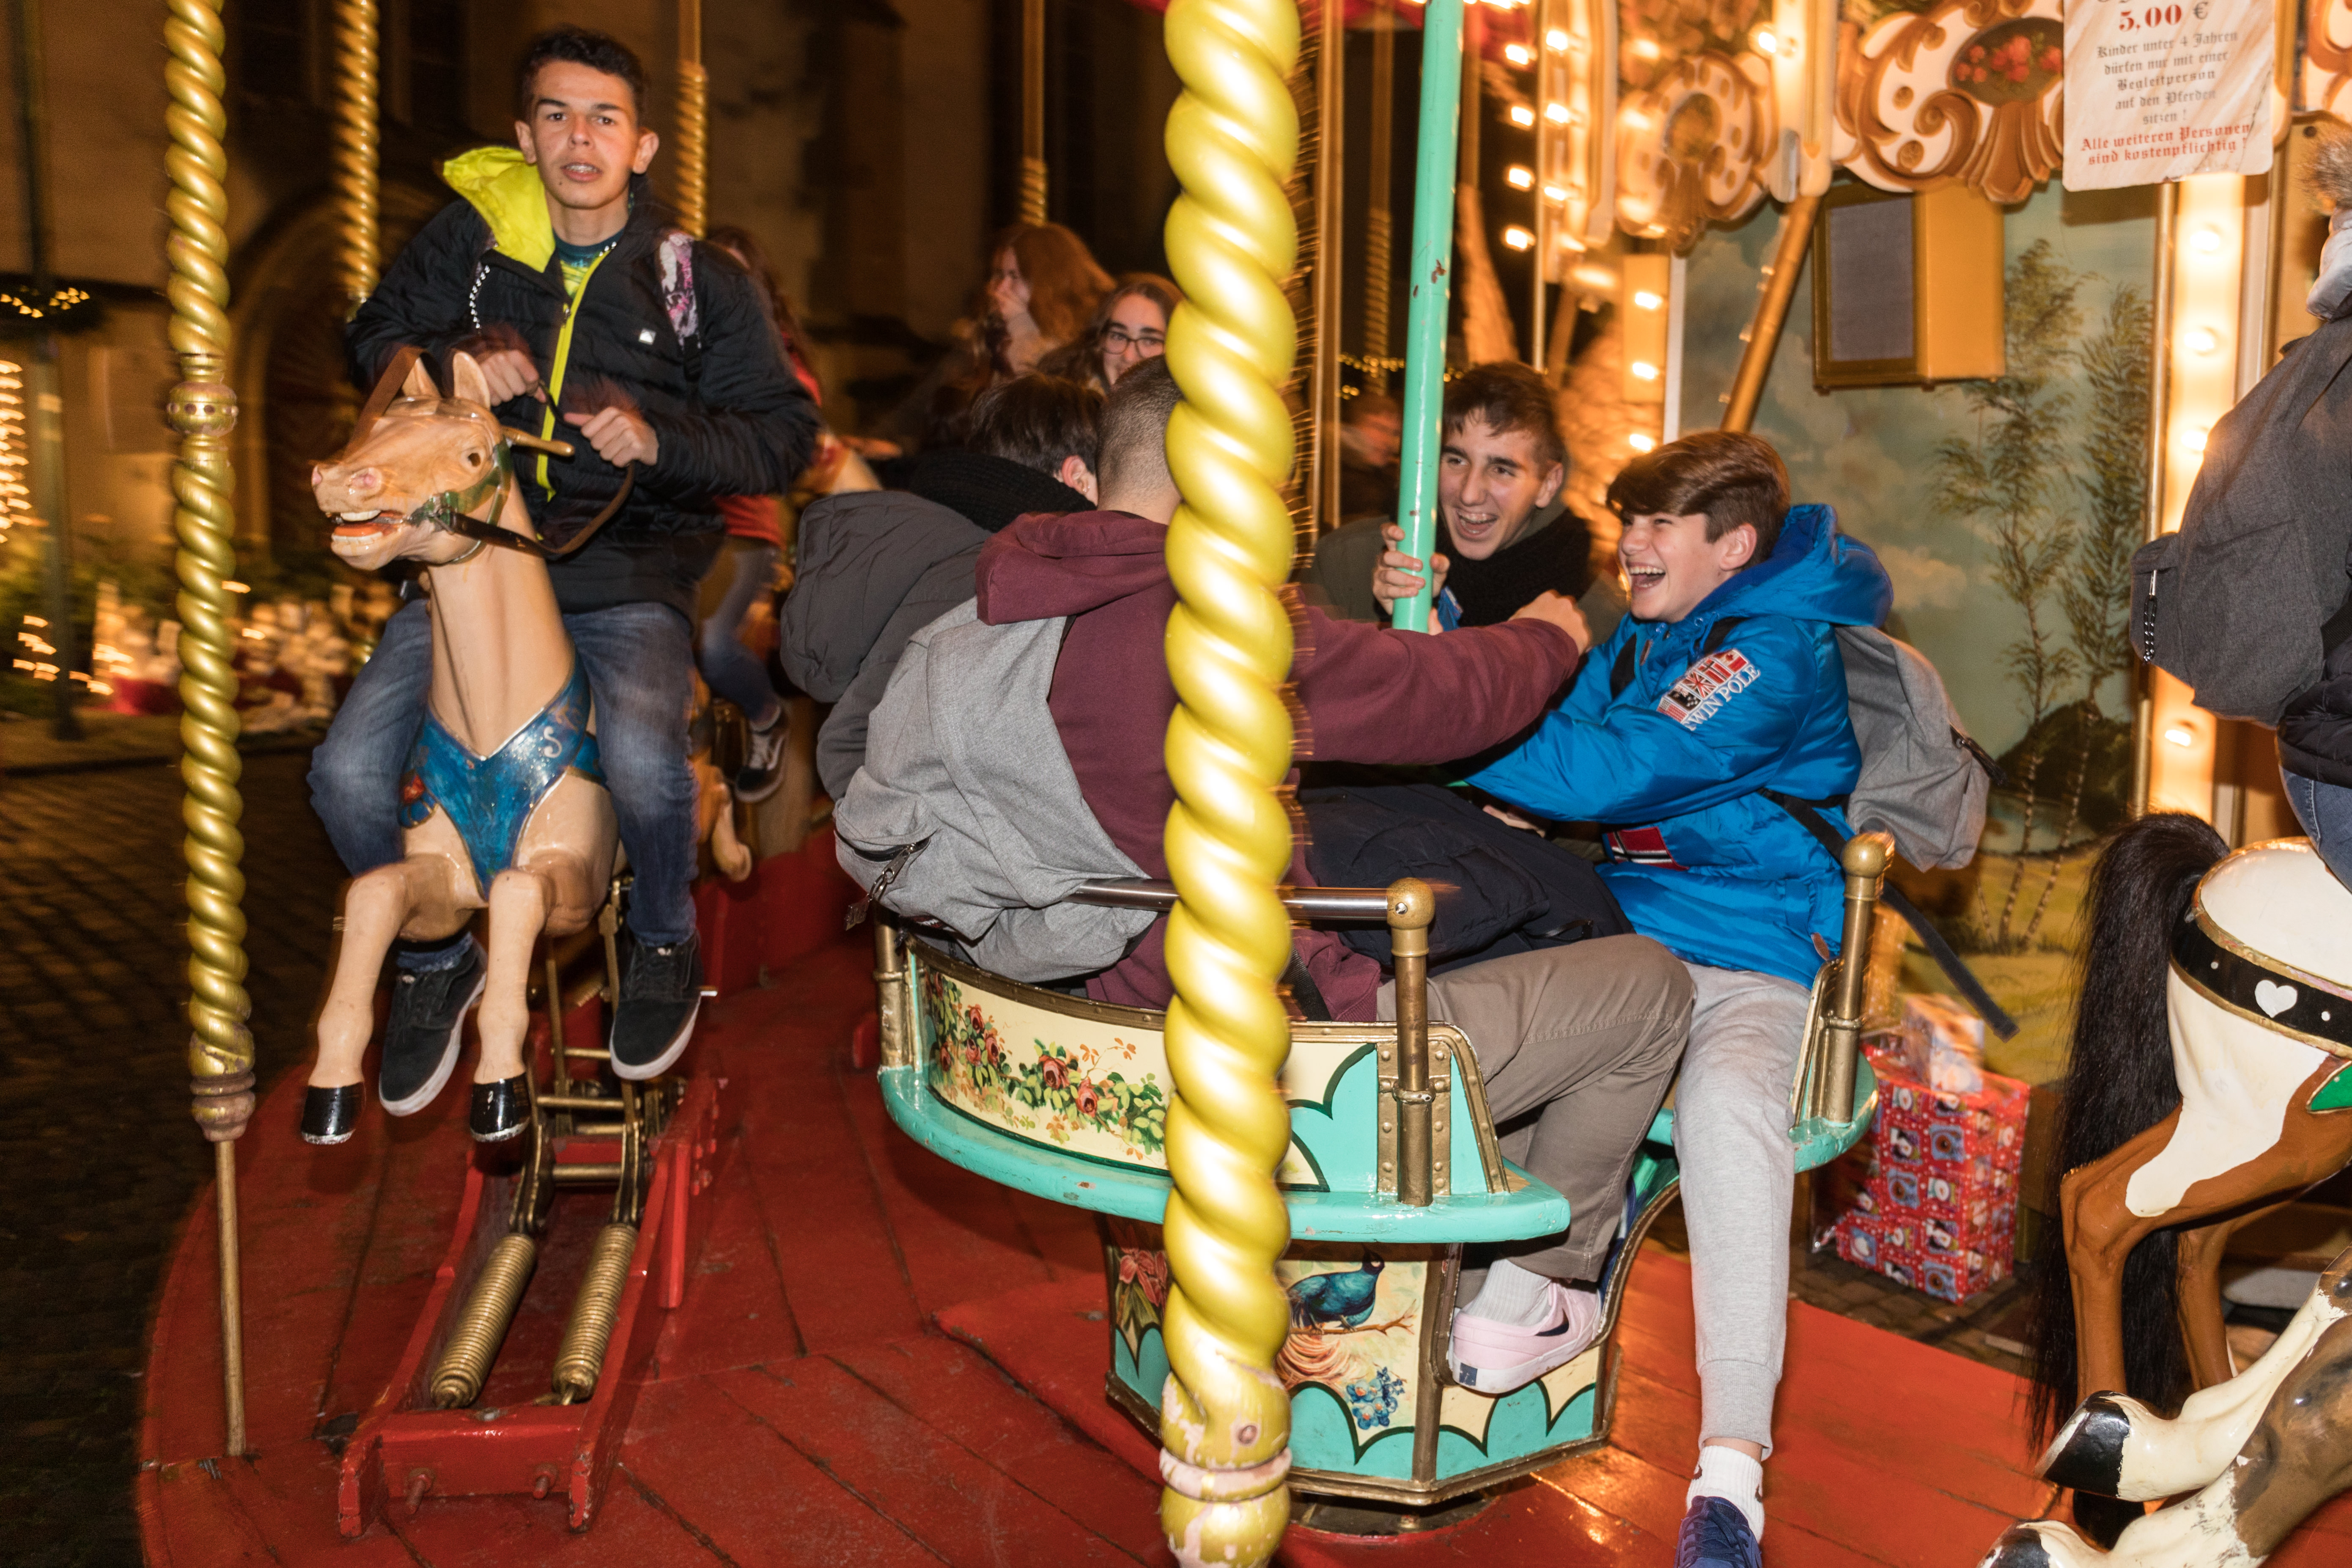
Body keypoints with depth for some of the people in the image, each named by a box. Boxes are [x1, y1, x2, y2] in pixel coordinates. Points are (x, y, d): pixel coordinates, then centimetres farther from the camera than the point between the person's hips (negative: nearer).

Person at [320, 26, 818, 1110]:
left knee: (642, 754, -32)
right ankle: (437, 962, 17)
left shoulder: (699, 282, 3)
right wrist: (455, 360, -8)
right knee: (348, 773, -14)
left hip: (628, 573, -2)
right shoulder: (469, 237, 7)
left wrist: (662, 437, -17)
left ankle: (664, 943, 2)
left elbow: (782, 435, 1)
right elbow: (373, 340, 15)